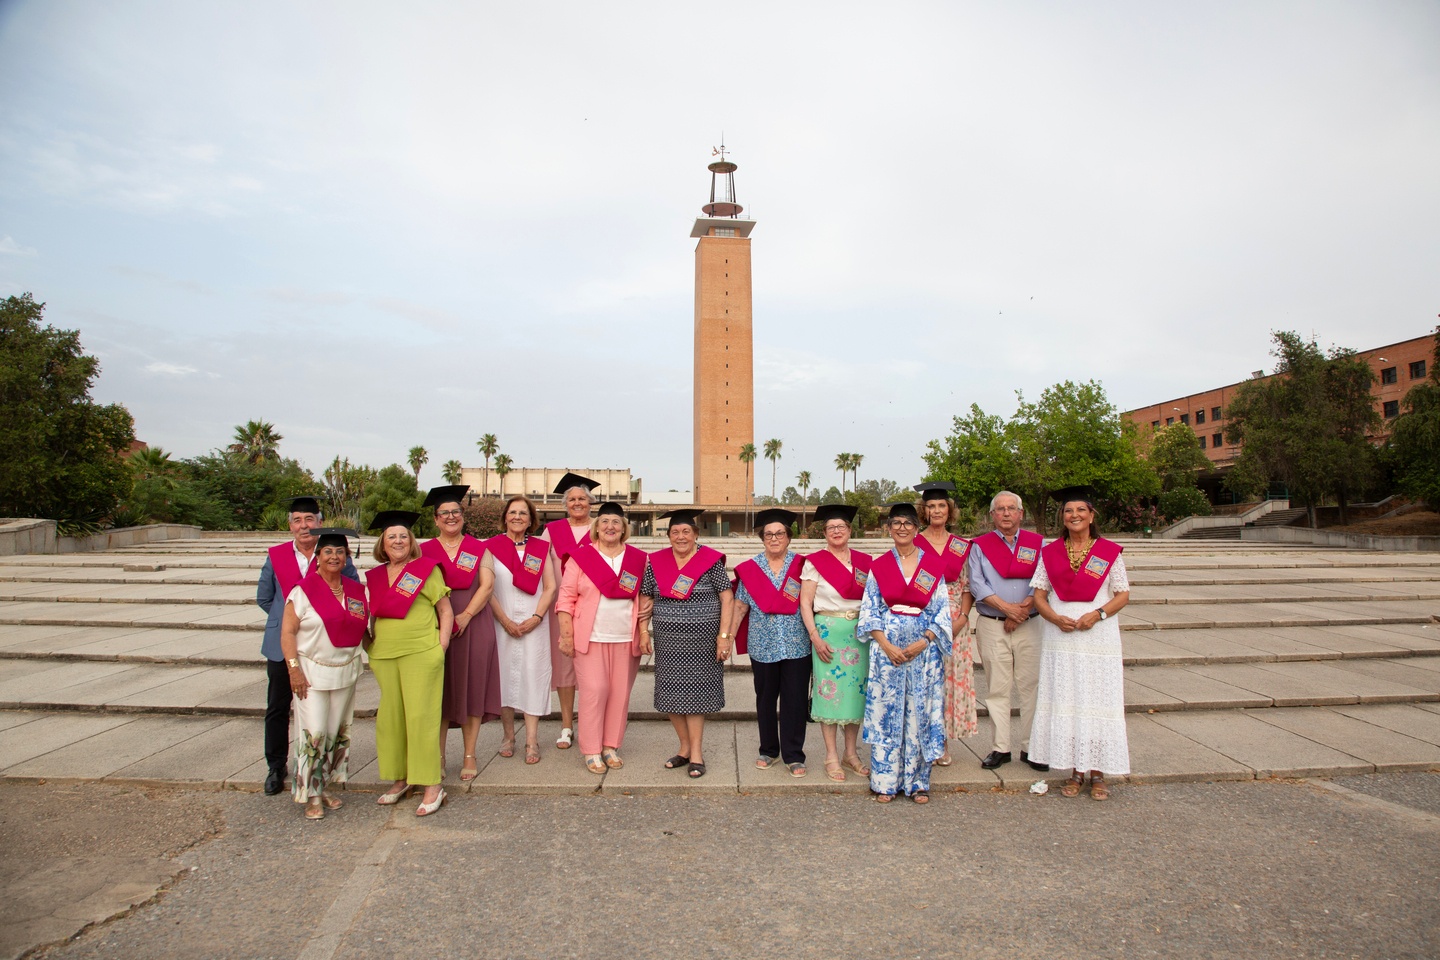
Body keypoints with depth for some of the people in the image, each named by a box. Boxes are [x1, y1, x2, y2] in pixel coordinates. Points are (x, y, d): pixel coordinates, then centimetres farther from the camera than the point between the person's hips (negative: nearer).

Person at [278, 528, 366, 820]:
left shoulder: (356, 590, 6)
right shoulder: (304, 590, -9)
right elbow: (287, 632, -9)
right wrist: (294, 669, -14)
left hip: (346, 671, 5)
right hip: (312, 671, -5)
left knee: (338, 732, 11)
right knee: (314, 733, -4)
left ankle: (325, 787, 25)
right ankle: (311, 795, 10)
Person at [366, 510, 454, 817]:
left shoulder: (426, 569, -1)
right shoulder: (375, 576, 13)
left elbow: (446, 610, -1)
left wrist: (441, 645, -8)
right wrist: (369, 641, 12)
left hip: (421, 654, -5)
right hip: (384, 655, 5)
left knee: (421, 716, -5)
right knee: (390, 717, 9)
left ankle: (432, 785, 2)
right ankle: (400, 779, 24)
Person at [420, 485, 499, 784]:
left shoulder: (478, 548, 7)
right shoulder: (424, 551, 8)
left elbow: (487, 585, -2)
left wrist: (464, 617, -13)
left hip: (474, 627, 0)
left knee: (472, 688, 2)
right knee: (439, 692, 3)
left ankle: (469, 757, 11)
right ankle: (438, 757, 13)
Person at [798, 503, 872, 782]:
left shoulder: (863, 560, 9)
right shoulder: (815, 561, -3)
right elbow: (805, 603, -5)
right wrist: (815, 637, -12)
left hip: (860, 631, 4)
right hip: (828, 631, -4)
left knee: (857, 689, 9)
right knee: (829, 690, -1)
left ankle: (851, 752, 24)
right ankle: (832, 756, 12)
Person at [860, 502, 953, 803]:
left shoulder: (933, 564, 4)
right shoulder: (878, 566, 4)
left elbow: (942, 610, 2)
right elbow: (869, 612, 2)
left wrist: (923, 642, -11)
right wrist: (887, 646, -11)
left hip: (924, 649, 0)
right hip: (887, 648, 0)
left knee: (920, 713, 5)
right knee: (886, 711, 3)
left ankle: (917, 781, 18)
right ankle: (885, 781, 14)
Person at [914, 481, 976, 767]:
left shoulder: (962, 546, 8)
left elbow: (967, 587, 8)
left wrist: (962, 618, -6)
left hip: (954, 623, 2)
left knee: (951, 678, 5)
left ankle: (944, 743, 16)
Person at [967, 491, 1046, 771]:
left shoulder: (1037, 543, 8)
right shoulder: (980, 545, 5)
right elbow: (976, 584, -4)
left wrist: (1023, 609, -14)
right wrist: (1006, 607, -15)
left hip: (1029, 625, 1)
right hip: (992, 626, -1)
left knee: (1030, 685, 3)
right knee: (998, 688, 4)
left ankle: (1030, 747, 15)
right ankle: (1001, 748, 13)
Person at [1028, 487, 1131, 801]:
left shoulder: (1109, 551, 3)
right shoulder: (1050, 552, 7)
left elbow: (1123, 595, 3)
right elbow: (1039, 595, 6)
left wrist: (1097, 614, -14)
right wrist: (1055, 618, -13)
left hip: (1099, 636, -2)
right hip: (1059, 637, 2)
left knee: (1098, 702, 0)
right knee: (1064, 702, 4)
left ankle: (1098, 772, 12)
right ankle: (1075, 771, 15)